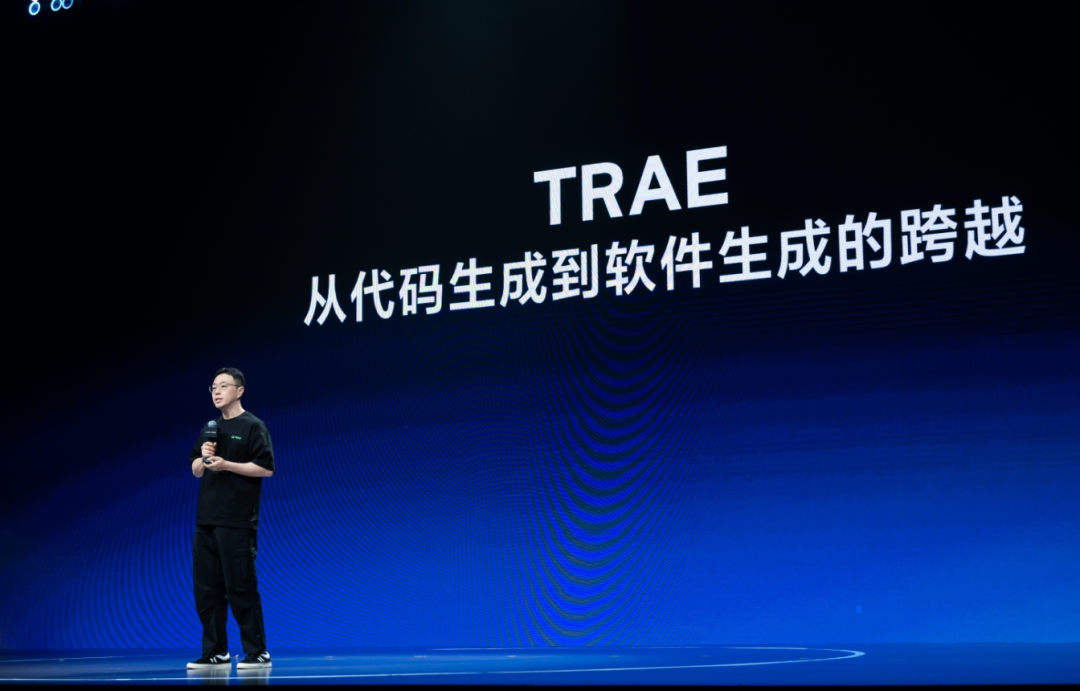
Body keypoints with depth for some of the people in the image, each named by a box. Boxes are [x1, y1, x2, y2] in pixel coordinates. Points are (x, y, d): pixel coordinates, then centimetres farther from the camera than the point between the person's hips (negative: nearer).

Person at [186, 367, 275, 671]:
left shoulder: (253, 426, -4)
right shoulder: (209, 429, 17)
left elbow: (266, 468, -11)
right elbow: (196, 471, 20)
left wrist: (226, 465, -16)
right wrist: (203, 457, -2)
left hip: (236, 522, -7)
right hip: (206, 520, 7)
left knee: (240, 587, -6)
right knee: (206, 588, 6)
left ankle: (257, 652, 2)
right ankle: (215, 653, 13)